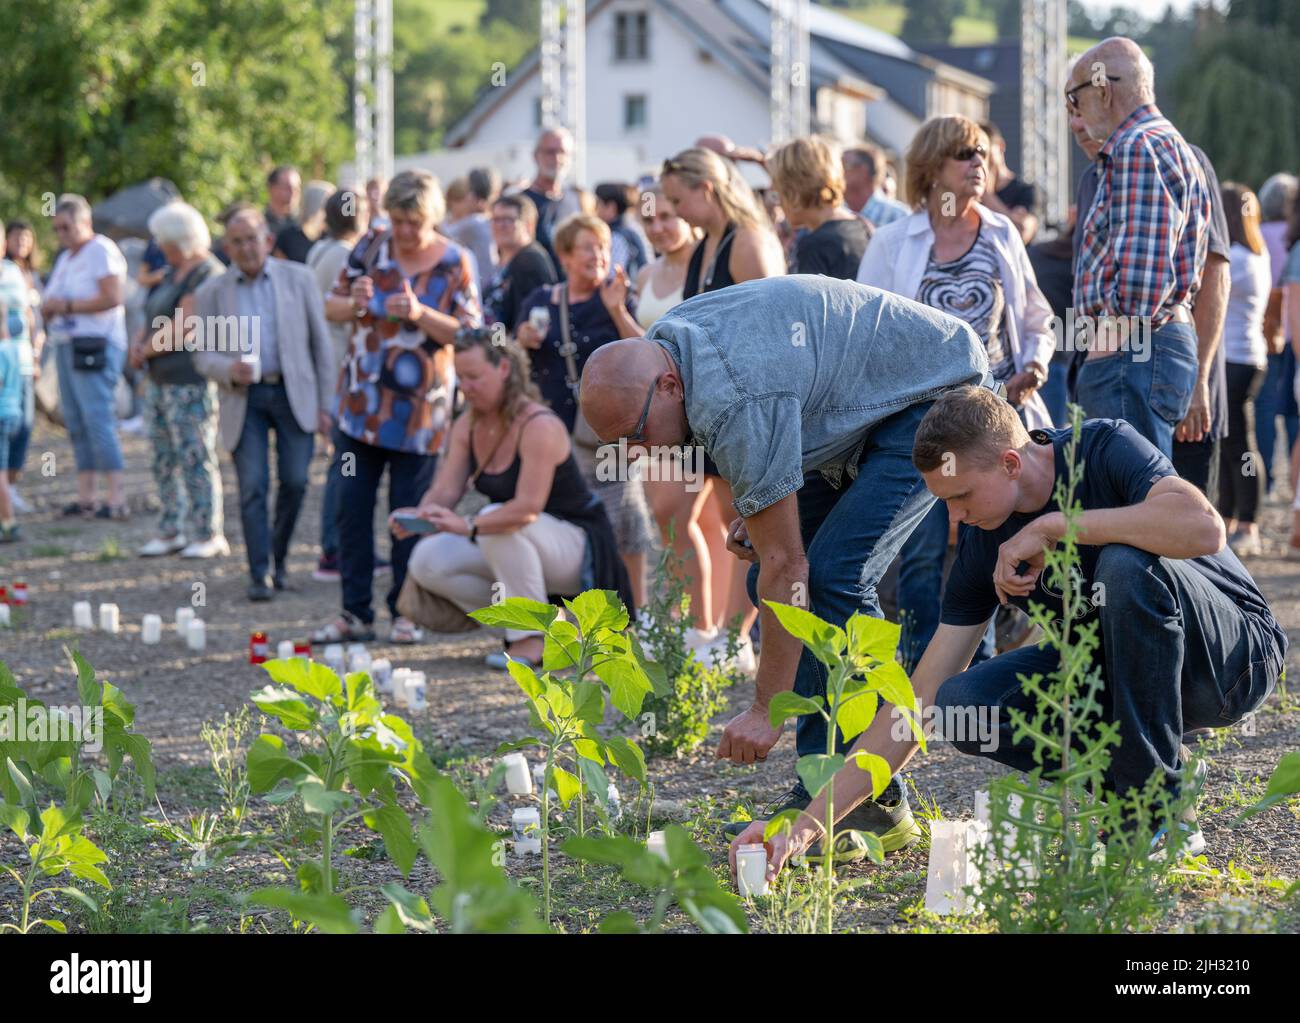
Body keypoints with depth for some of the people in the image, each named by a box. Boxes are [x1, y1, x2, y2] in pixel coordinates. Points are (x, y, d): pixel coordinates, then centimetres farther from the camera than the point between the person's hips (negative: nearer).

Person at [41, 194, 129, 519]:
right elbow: (52, 304, 24)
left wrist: (68, 306, -16)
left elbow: (114, 297, -19)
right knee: (75, 421, 6)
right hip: (66, 345, 9)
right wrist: (48, 307, 0)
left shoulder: (101, 251, -7)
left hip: (95, 345, -9)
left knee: (97, 417, -14)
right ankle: (85, 497, 7)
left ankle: (117, 498, -15)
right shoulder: (65, 258, 21)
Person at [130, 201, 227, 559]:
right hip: (162, 380, 10)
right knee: (165, 459, 11)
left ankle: (210, 536, -5)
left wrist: (146, 350, -8)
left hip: (192, 382, -10)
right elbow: (155, 317, 21)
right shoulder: (174, 272, 17)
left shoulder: (207, 275, -14)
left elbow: (183, 327, -19)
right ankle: (172, 531, 16)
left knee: (196, 457, -8)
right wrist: (140, 344, 2)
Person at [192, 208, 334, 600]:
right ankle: (259, 574, -3)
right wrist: (229, 370, -17)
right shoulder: (212, 292, 6)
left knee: (294, 482, -4)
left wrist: (325, 404, 2)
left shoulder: (298, 279, 6)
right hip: (244, 398, 0)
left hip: (293, 393, 0)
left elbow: (320, 343, 7)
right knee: (253, 486, -7)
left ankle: (278, 559, 17)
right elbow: (203, 354, 6)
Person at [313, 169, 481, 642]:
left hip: (418, 408, -3)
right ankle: (355, 612, 10)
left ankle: (406, 612, 13)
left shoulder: (455, 262, -4)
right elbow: (332, 306, 8)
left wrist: (420, 314, -23)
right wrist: (354, 304, -15)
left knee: (409, 512, 2)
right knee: (353, 505, 3)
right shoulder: (371, 246, 3)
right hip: (361, 401, 3)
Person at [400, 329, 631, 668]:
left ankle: (533, 638, -23)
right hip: (510, 547, 8)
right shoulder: (467, 426, 0)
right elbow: (444, 491, -7)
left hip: (577, 547, -8)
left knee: (499, 523, -37)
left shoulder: (539, 426, -25)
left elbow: (529, 507, -35)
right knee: (427, 561, -11)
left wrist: (468, 526, -47)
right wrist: (418, 515, -30)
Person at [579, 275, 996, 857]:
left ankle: (875, 802, -17)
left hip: (938, 391, -10)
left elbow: (784, 566, -30)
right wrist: (759, 510, -1)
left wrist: (766, 709, -26)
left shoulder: (735, 402, -35)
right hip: (865, 407, 10)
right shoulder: (659, 350, -7)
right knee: (766, 574, 1)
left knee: (832, 574, -23)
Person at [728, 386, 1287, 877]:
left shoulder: (1104, 448, -21)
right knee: (963, 706, -19)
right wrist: (808, 823, -17)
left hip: (1234, 655, -5)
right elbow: (919, 704, -9)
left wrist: (1053, 526, -33)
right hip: (1108, 670, 5)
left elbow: (1203, 528, -41)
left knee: (1126, 566, -35)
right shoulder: (985, 546, -9)